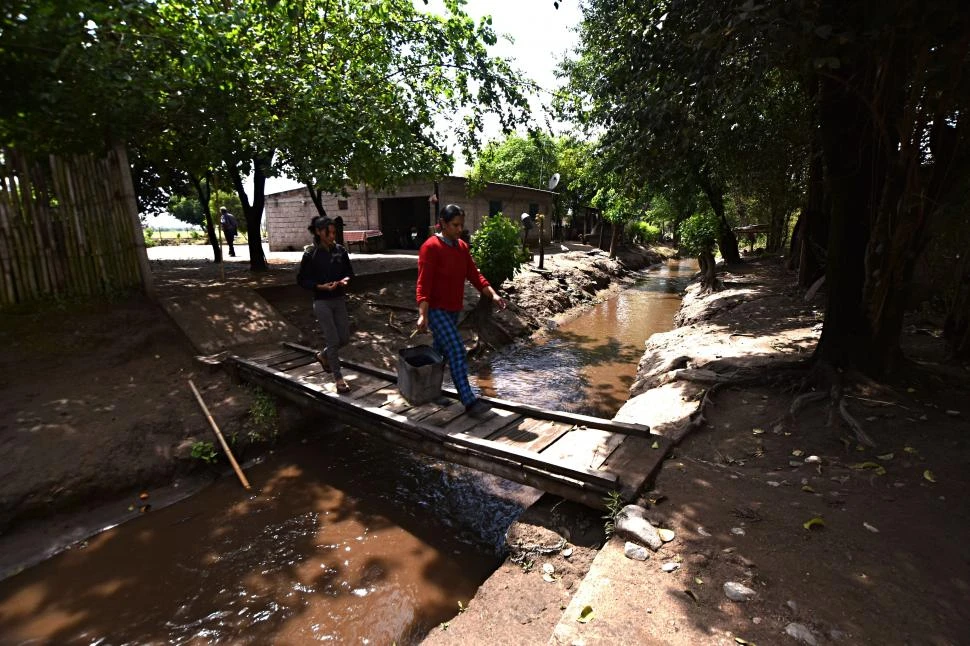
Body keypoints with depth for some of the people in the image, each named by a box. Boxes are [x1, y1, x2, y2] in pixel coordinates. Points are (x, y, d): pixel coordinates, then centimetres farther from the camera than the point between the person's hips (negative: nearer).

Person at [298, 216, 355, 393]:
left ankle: (323, 355, 41)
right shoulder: (311, 254, -10)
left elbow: (349, 272, 12)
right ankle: (338, 378, 12)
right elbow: (302, 279, -6)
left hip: (339, 300, 5)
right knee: (333, 340, -3)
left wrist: (346, 279, -10)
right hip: (322, 301, -5)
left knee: (344, 337, 11)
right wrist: (321, 286, -20)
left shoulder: (340, 251, 1)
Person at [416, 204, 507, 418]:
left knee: (440, 351, 17)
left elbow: (474, 275, 8)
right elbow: (424, 284, -20)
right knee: (457, 351, -15)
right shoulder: (431, 247, -15)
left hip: (454, 310, 8)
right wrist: (422, 314, -27)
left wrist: (493, 294, -5)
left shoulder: (462, 247, 9)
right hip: (436, 309, -8)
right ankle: (469, 402, -13)